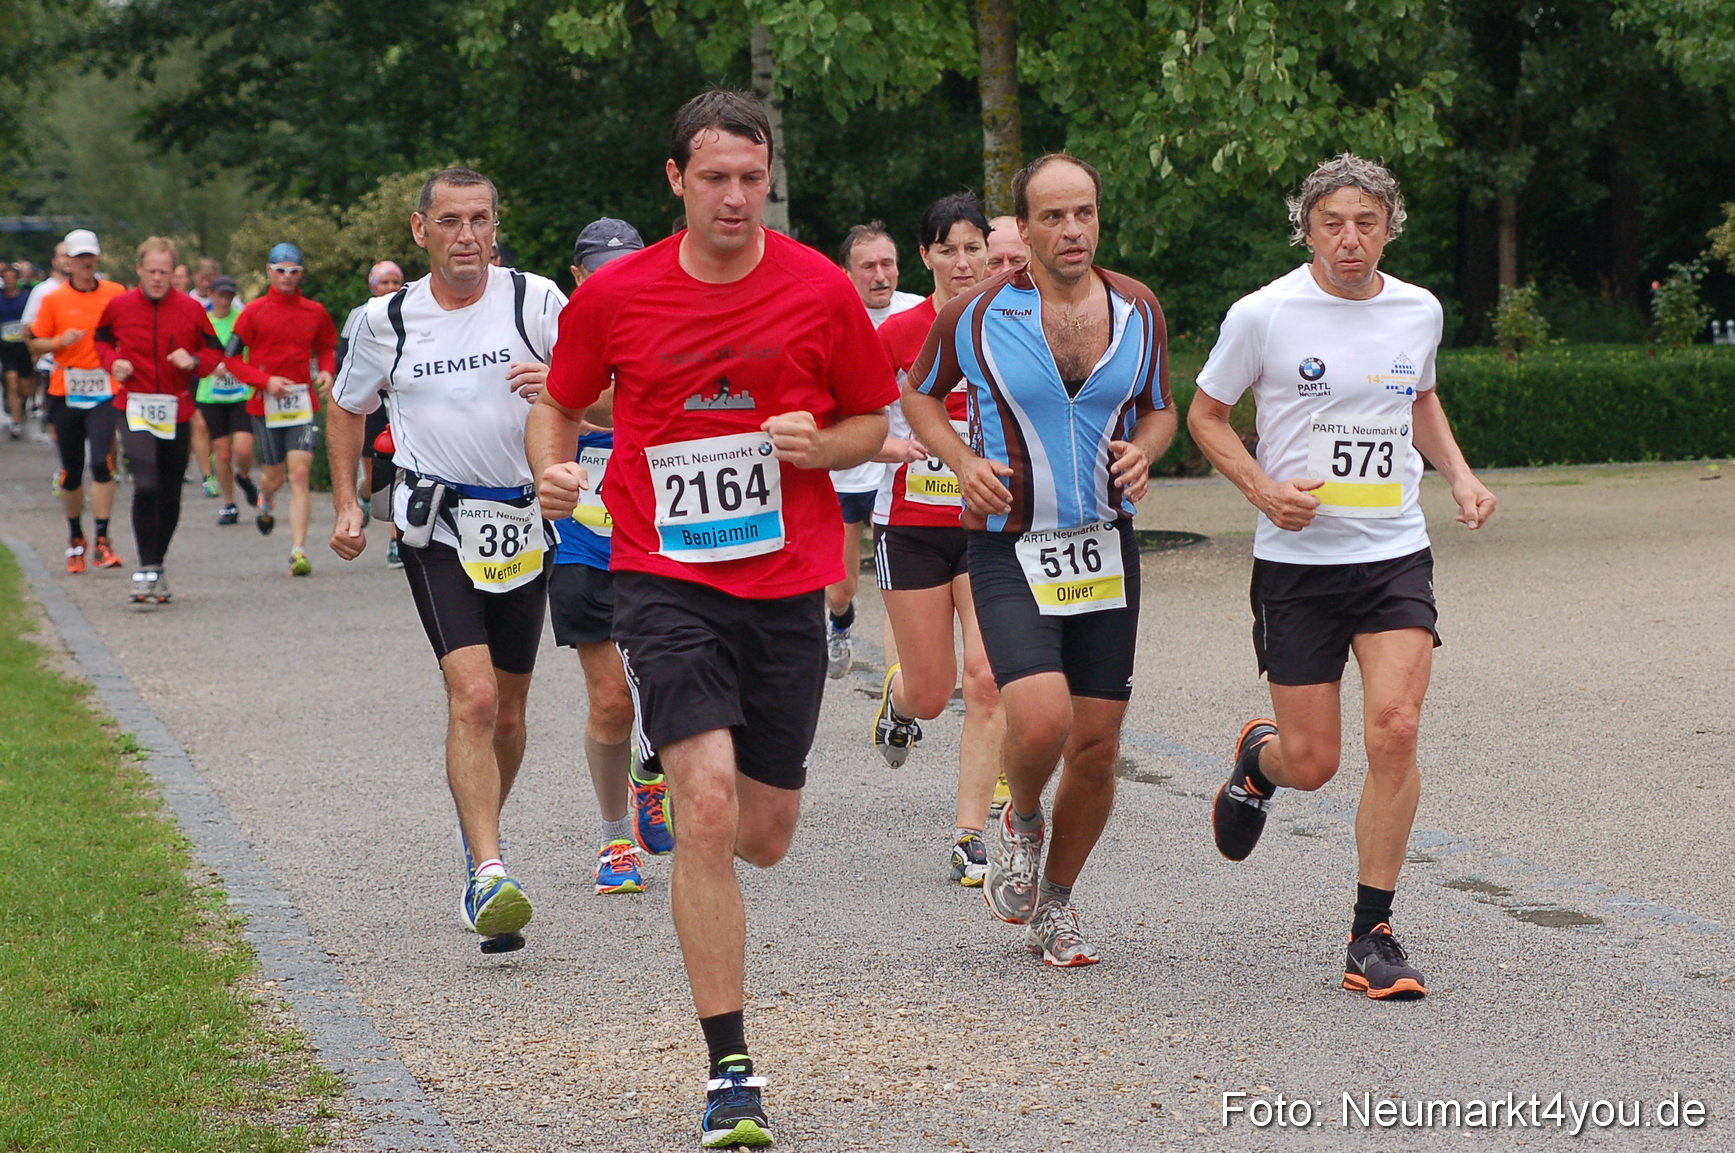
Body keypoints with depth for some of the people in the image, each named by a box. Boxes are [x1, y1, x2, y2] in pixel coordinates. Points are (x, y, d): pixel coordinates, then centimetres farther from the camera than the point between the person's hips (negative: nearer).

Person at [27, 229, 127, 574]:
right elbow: (35, 344, 4)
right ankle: (75, 539, 26)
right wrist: (61, 341, -15)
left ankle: (102, 542, -14)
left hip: (104, 393, -1)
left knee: (101, 462, -17)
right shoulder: (53, 299, 0)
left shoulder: (117, 294, 2)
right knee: (71, 472, 8)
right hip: (66, 393, 1)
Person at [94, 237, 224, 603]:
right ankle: (147, 570, -17)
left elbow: (215, 351, 8)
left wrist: (194, 361, -13)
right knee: (145, 486, -19)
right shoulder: (119, 306, 1)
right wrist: (113, 361, -2)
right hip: (135, 407, -2)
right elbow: (102, 338, 18)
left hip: (177, 411, 2)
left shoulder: (190, 308, 0)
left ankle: (157, 565, 25)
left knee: (170, 494, 9)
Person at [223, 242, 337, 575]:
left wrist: (326, 371, -1)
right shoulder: (254, 312, -2)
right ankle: (265, 499, 50)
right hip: (266, 404, -1)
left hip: (303, 402, 1)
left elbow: (326, 347, 21)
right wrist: (265, 380, -15)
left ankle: (298, 552, -13)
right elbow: (231, 357, -2)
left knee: (301, 474, -12)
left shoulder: (315, 312, 5)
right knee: (275, 475, 11)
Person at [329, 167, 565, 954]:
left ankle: (479, 836, 37)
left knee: (508, 709, 12)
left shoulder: (534, 300, -4)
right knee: (473, 696, -19)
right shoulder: (386, 320, -1)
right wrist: (345, 503, 7)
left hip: (524, 523, 2)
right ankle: (489, 878, -25)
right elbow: (347, 407, 16)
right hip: (438, 527, -2)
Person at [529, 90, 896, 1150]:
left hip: (787, 583, 2)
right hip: (665, 576, -2)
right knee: (706, 805, -18)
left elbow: (871, 421, 9)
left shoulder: (823, 291, -1)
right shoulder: (613, 296, -2)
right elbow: (561, 405, 13)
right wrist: (554, 468, -8)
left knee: (764, 837, 8)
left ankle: (699, 843, 50)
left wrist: (819, 445, -12)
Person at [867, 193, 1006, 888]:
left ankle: (971, 837, -5)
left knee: (986, 679, -13)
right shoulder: (898, 333, -4)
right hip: (913, 525, -1)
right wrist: (891, 443, -19)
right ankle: (897, 698, 44)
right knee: (931, 694, 5)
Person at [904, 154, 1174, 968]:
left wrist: (1143, 450, -6)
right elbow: (919, 394, 10)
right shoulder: (975, 314, -7)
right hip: (1010, 551, -4)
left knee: (1097, 747, 4)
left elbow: (1159, 408, 17)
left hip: (1106, 547, 4)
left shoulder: (1137, 310, 3)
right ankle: (1020, 823, 12)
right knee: (1041, 722, -23)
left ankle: (1055, 901, 27)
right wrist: (963, 462, -8)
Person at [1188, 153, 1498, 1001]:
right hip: (1297, 559, -2)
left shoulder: (1419, 312, 5)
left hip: (1396, 556, 2)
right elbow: (1205, 413, 4)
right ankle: (1259, 759, 41)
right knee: (1313, 762, 1)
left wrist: (1459, 476, 9)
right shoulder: (1264, 314, -7)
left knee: (1394, 731, -16)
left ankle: (1373, 932, -3)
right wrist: (1262, 488, -12)